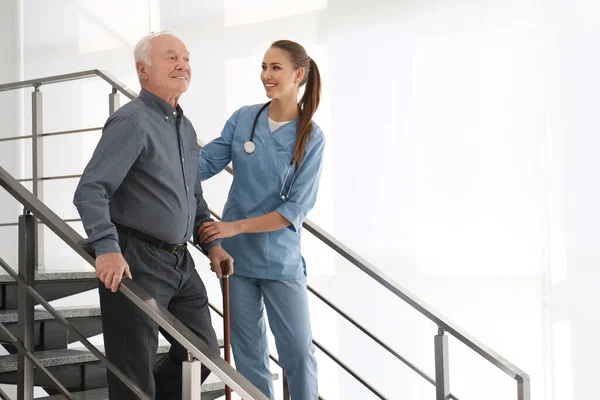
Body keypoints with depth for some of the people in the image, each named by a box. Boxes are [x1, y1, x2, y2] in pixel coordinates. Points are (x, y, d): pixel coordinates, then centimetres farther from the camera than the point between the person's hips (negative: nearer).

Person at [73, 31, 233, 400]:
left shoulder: (186, 128, 15)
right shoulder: (132, 122, -13)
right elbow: (90, 190, -21)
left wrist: (212, 243, 15)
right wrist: (108, 249, -31)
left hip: (180, 262, 9)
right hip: (136, 263, -8)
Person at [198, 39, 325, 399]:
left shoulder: (311, 137, -9)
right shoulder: (243, 119, -1)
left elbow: (296, 208, -14)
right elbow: (205, 163, -1)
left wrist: (235, 227, -18)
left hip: (281, 258, -3)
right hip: (237, 253, 3)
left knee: (298, 351, 3)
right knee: (248, 349, 12)